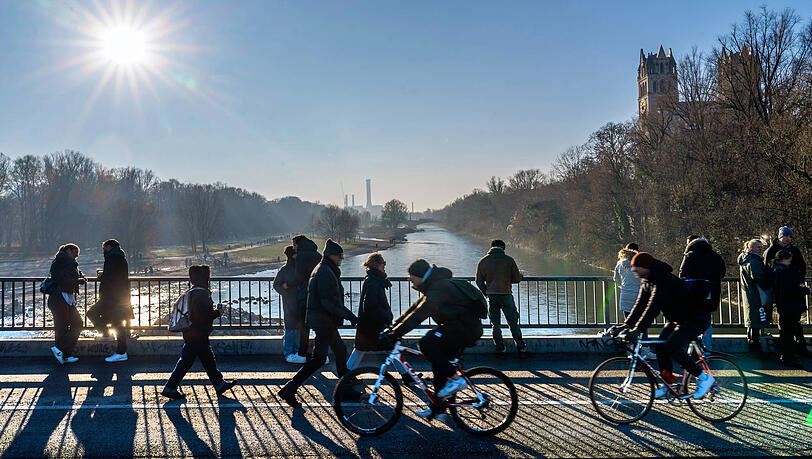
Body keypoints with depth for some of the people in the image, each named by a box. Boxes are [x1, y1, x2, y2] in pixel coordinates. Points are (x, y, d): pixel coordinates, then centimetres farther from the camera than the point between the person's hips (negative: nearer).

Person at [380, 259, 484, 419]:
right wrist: (392, 327, 12)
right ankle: (437, 408, 19)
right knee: (439, 364, 11)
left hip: (465, 328, -11)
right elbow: (413, 309, 18)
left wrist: (394, 334, -30)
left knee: (427, 343, -22)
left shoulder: (439, 288, -20)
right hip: (458, 328, 11)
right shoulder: (434, 286, 13)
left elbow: (418, 315, -29)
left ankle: (455, 380, -12)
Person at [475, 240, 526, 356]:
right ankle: (521, 347, 9)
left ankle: (500, 349, 9)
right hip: (506, 294, -2)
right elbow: (517, 279, 1)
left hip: (491, 295, 2)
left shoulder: (482, 261, 4)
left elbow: (479, 281, 4)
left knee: (495, 324, 10)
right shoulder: (509, 260, -3)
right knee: (513, 322, 8)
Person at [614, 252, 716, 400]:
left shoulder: (663, 280, -29)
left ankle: (704, 378, -7)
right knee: (660, 345, -2)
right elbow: (640, 305, 0)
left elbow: (653, 307, -38)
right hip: (676, 318, 9)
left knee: (671, 346, -22)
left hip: (696, 318, -9)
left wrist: (638, 329, -44)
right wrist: (626, 325, -11)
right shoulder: (646, 282, 2)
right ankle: (667, 382, 12)